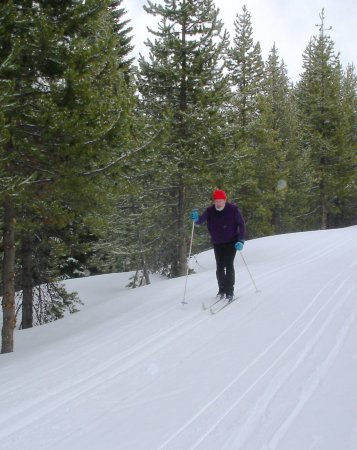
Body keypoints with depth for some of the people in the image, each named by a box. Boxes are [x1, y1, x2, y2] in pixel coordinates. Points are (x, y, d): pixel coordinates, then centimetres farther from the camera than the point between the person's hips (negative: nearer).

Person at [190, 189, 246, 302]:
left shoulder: (233, 209, -14)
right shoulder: (210, 211, -9)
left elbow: (241, 225, -8)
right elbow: (201, 220, -21)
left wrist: (241, 241, -16)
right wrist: (196, 218, -45)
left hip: (231, 242, -3)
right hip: (217, 243, 3)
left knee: (228, 265, -12)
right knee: (219, 267, 7)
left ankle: (229, 291, -3)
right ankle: (222, 290, 22)